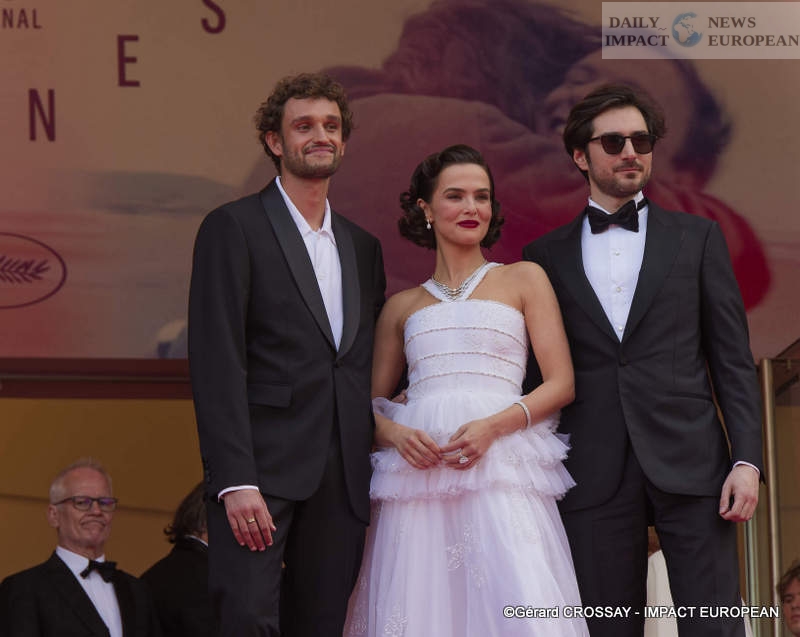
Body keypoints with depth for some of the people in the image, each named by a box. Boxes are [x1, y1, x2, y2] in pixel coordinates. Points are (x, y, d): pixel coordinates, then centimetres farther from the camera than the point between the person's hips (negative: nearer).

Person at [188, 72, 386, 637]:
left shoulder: (363, 247, 20)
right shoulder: (233, 228, 1)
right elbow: (216, 362, -8)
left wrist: (379, 468, 9)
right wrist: (236, 481, -17)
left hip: (343, 483, 6)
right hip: (263, 470, -5)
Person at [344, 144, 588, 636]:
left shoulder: (524, 280, 14)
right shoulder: (402, 308, 20)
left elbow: (561, 383, 6)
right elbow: (372, 403, 20)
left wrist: (493, 426, -10)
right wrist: (394, 432, -4)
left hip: (501, 468, -2)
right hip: (418, 475, 2)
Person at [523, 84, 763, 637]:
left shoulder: (697, 238, 12)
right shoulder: (546, 256, 13)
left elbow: (733, 358, 7)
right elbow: (538, 374, 13)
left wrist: (747, 460, -3)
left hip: (690, 465, -1)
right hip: (595, 479, 1)